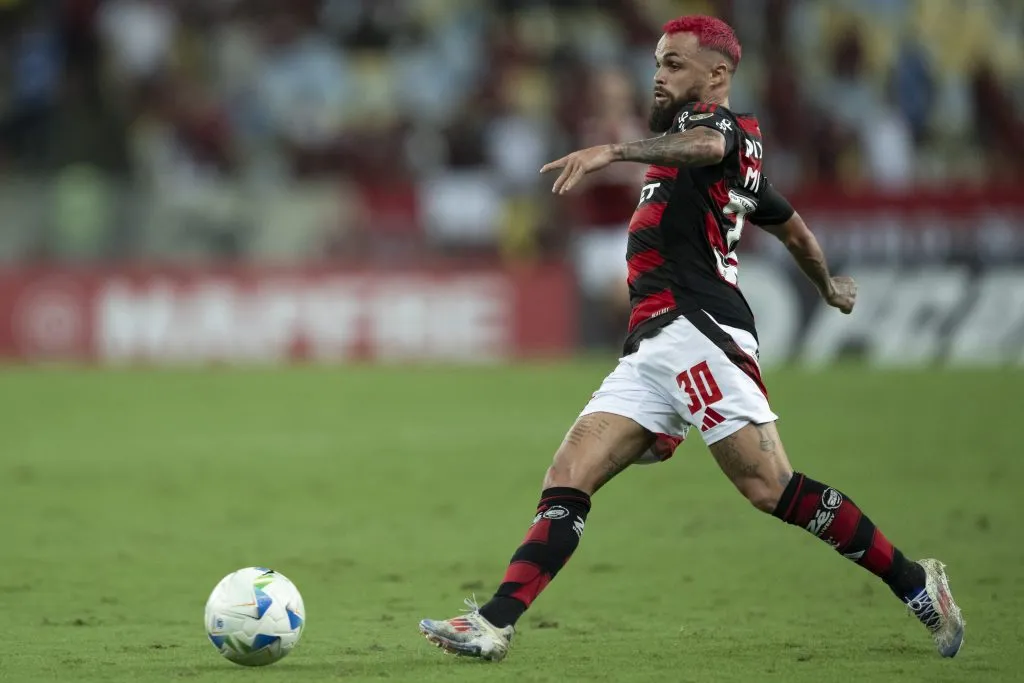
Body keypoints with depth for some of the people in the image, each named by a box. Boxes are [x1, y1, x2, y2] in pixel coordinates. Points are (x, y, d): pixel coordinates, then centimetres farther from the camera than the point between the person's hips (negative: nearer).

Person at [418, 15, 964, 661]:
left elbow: (705, 144, -26)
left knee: (772, 488, -16)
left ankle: (915, 583, -6)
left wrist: (614, 151, -41)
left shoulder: (717, 119, 0)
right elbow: (793, 225, 42)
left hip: (698, 329, -10)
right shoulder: (738, 158, 28)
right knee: (566, 483, -2)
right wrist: (829, 285, 60)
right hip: (650, 352, 10)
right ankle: (495, 625, -8)